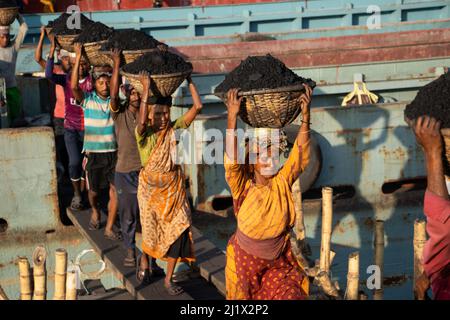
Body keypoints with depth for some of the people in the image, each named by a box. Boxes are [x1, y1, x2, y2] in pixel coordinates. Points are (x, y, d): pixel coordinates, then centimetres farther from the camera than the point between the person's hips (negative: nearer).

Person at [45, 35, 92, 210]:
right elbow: (49, 74, -20)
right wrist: (52, 49, -27)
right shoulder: (67, 79, -5)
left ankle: (82, 192, 23)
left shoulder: (92, 80, -5)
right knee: (74, 162, -6)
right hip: (71, 129, 0)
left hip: (88, 128, 0)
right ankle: (77, 194, 11)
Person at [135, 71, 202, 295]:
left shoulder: (174, 129, -3)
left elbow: (197, 107, -8)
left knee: (178, 231, -3)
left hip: (173, 188, 3)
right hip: (150, 188, -3)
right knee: (152, 233, 4)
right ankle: (144, 258, 40)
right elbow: (141, 121, -36)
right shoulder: (143, 133, -11)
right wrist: (146, 89, -37)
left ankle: (168, 279, 12)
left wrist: (189, 81, -8)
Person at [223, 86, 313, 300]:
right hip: (245, 262, -2)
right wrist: (232, 117, -40)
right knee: (245, 296, 10)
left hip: (278, 262, 2)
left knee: (292, 295, -7)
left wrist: (305, 117, -32)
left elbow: (300, 155, -20)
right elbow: (231, 160, -32)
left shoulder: (282, 182, -10)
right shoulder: (242, 187, -17)